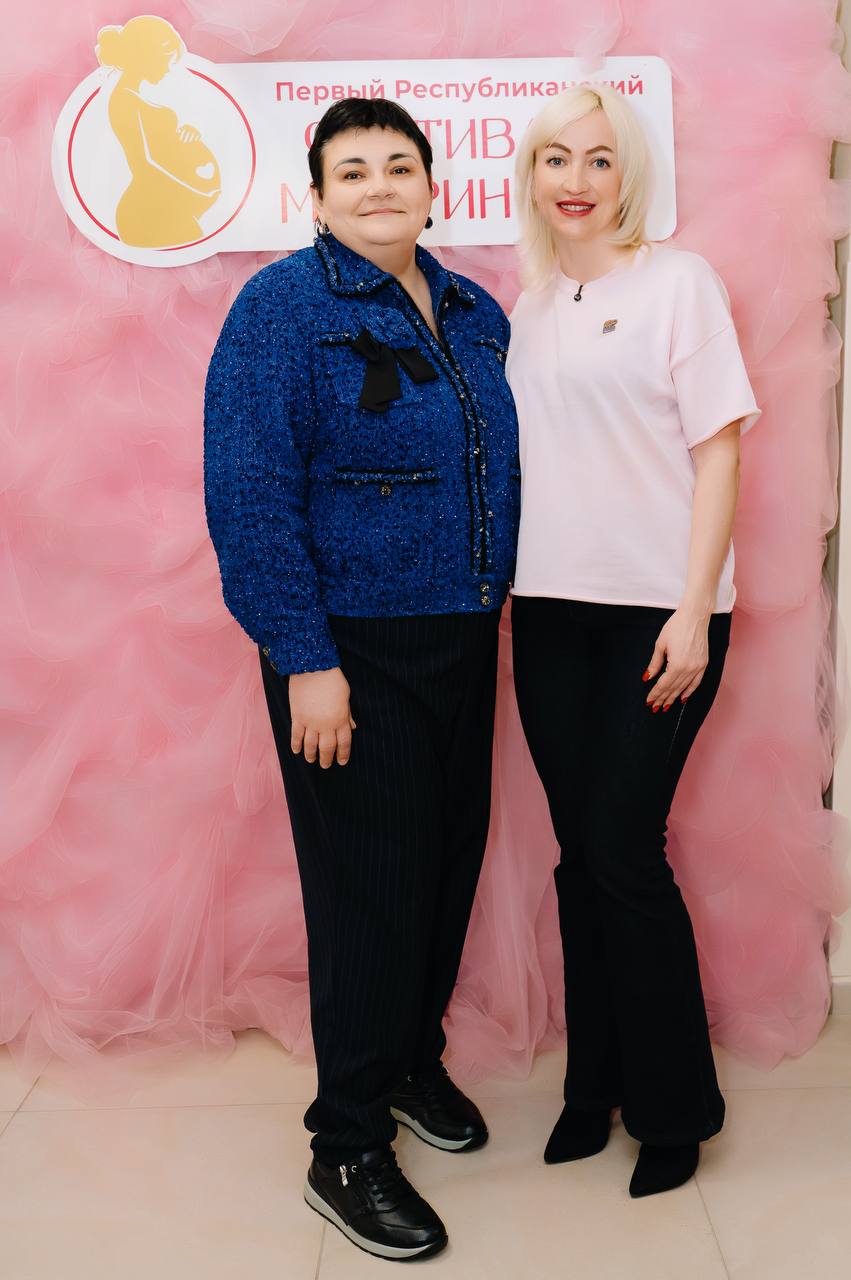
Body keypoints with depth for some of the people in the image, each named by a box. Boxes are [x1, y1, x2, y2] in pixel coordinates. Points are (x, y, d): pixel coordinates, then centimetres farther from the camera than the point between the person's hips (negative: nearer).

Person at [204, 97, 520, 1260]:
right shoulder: (286, 306, -9)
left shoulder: (475, 315, 11)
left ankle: (412, 1060, 39)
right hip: (353, 653, -7)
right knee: (371, 885, -1)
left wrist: (493, 607, 13)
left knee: (452, 860, 15)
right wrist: (305, 658, -20)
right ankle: (346, 1152, 17)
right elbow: (250, 495, -16)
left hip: (461, 642, 7)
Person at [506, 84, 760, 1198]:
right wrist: (503, 586, 11)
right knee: (580, 853, 9)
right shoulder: (526, 307, 14)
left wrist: (693, 612, -13)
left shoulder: (679, 281, -1)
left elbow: (717, 450, -6)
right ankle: (595, 1084, 25)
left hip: (657, 609, -5)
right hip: (550, 608, 5)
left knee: (624, 851, -5)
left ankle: (674, 1107, 15)